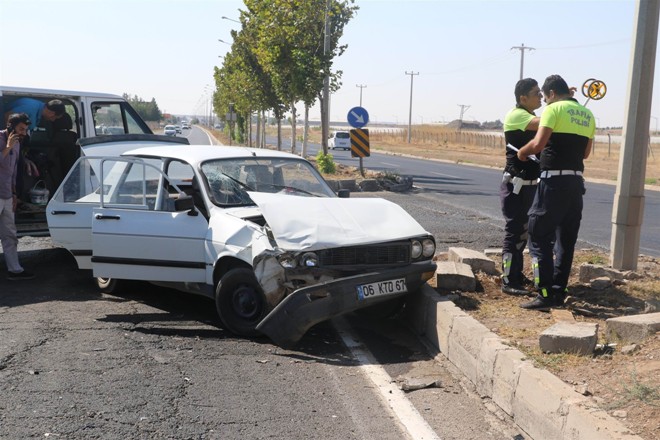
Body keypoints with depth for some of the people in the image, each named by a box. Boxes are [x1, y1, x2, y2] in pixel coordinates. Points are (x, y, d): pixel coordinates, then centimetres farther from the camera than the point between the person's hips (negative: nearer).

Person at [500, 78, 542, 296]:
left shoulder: (531, 116, 16)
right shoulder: (515, 115, -14)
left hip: (530, 184, 9)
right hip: (515, 183, -9)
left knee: (523, 231, 15)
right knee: (514, 231, -8)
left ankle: (517, 274, 26)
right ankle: (508, 282, -4)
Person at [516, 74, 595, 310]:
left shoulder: (554, 109, -7)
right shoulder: (587, 114, 16)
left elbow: (538, 144, -17)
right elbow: (585, 152, 20)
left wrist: (522, 152, 1)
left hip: (554, 180, -8)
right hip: (576, 182, 8)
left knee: (539, 237, -3)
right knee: (566, 240, 12)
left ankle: (546, 295, -6)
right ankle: (559, 292, 18)